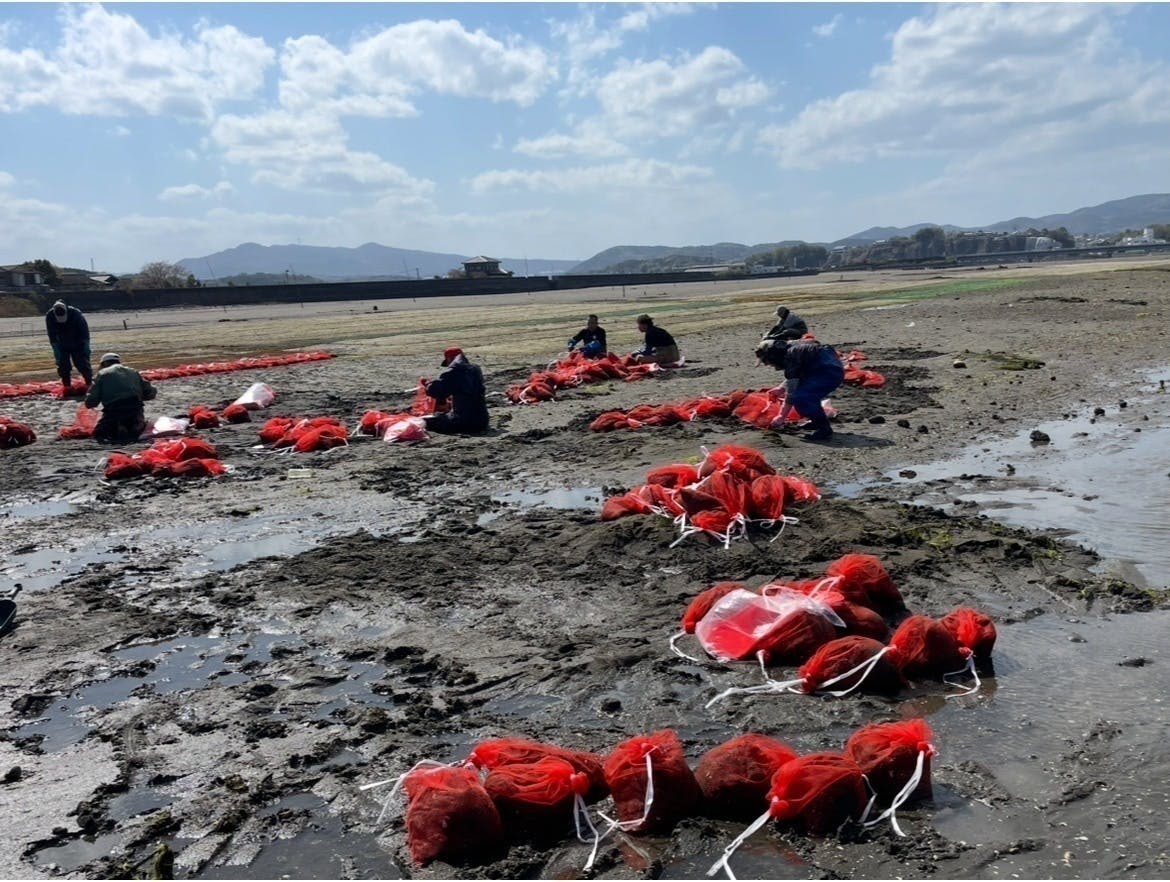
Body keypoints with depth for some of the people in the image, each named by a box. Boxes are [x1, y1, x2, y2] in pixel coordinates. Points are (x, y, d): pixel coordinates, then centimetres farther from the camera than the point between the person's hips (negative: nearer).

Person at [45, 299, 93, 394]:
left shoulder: (75, 313, -26)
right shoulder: (49, 317, -19)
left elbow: (84, 331, -16)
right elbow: (52, 336, -11)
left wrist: (86, 346, -18)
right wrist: (56, 350, -14)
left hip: (77, 345, -2)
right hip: (62, 347, 2)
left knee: (83, 364, -5)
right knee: (63, 366, -3)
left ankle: (90, 383, 6)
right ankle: (67, 386, 6)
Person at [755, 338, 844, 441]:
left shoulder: (791, 356, -18)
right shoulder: (790, 348, 11)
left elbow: (791, 392, -15)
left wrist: (782, 417, -8)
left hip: (831, 372, -11)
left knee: (799, 398, -19)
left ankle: (824, 430, -11)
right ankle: (817, 421, 27)